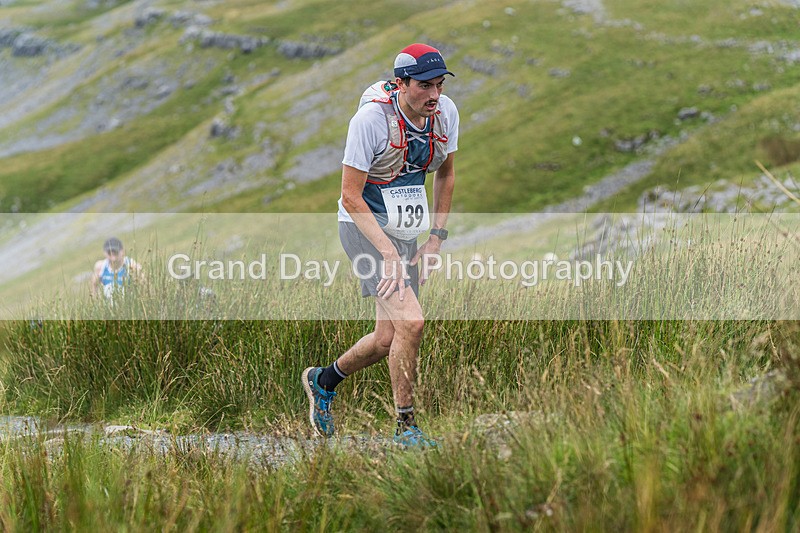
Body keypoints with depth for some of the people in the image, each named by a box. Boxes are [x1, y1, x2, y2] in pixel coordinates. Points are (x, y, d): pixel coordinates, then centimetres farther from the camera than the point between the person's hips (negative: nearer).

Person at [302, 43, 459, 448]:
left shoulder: (445, 113, -5)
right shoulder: (371, 119, -23)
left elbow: (445, 175, 12)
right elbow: (351, 196, -19)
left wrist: (436, 238, 6)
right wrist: (388, 252, -25)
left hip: (405, 233, 7)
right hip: (364, 228, -7)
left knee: (387, 339, 9)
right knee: (411, 322, -21)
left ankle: (323, 381, 36)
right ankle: (405, 426, -9)